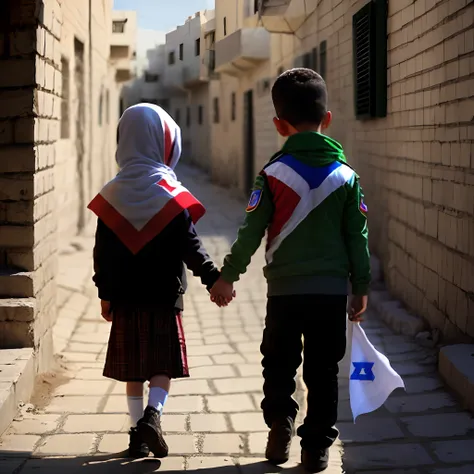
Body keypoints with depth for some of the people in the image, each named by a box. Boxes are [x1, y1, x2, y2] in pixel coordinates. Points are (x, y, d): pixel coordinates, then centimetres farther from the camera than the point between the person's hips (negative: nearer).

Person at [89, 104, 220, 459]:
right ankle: (152, 415, -17)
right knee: (163, 363, 5)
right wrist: (214, 278, -3)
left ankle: (138, 435, 13)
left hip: (125, 296, 3)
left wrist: (105, 293, 10)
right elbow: (190, 247, -11)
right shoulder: (172, 195, -8)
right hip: (164, 295, -3)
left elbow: (102, 252, 3)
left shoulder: (112, 195, 1)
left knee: (132, 367, 10)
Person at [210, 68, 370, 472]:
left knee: (279, 364, 16)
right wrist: (361, 287, 12)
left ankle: (280, 421, 0)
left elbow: (251, 232, -4)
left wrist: (228, 275, 7)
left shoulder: (273, 174, -6)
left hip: (285, 289, -1)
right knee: (323, 372, 10)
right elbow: (357, 236, 3)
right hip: (333, 290, 1)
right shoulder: (346, 175, -1)